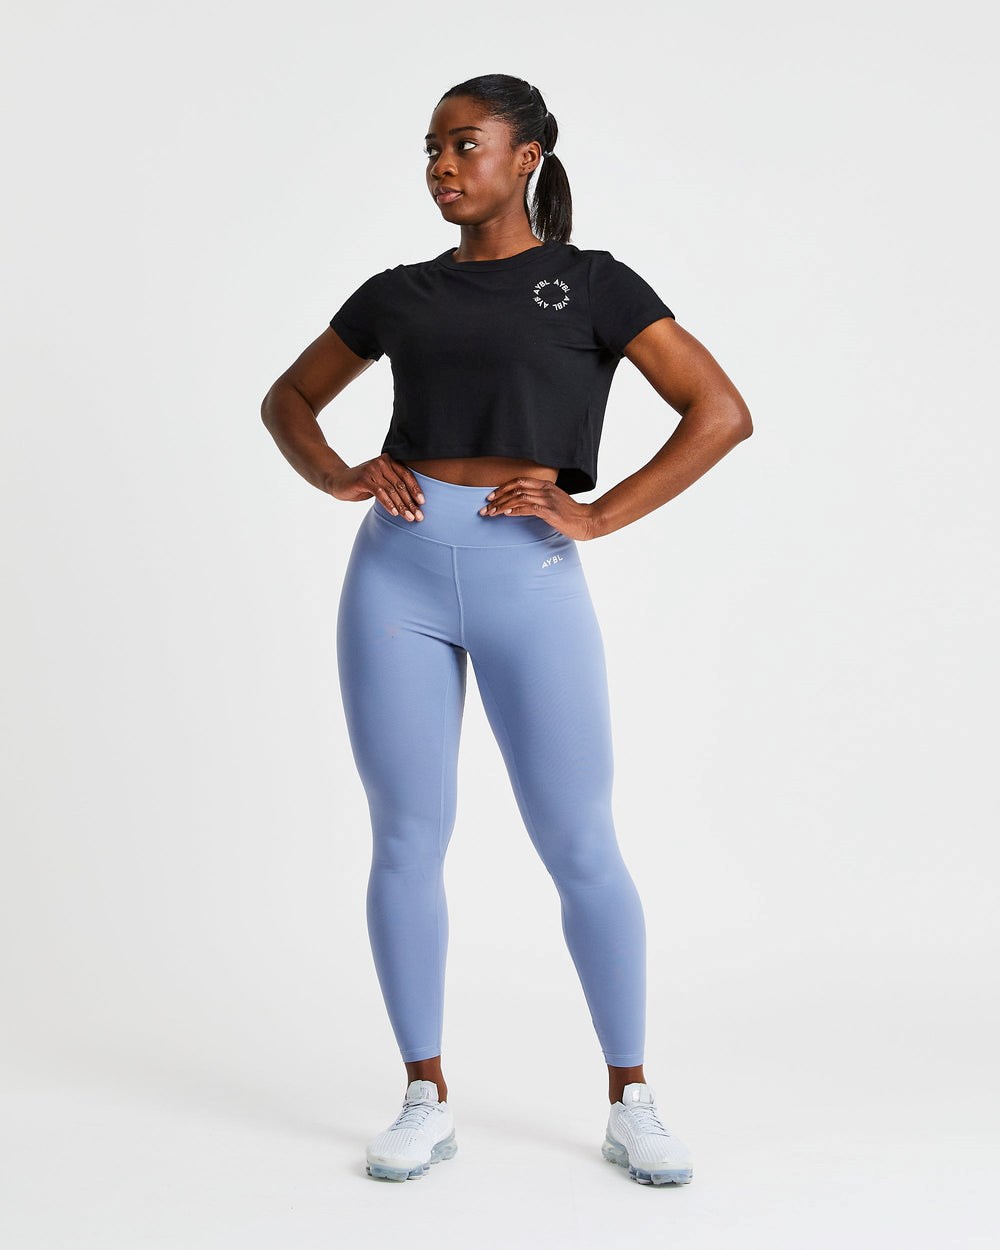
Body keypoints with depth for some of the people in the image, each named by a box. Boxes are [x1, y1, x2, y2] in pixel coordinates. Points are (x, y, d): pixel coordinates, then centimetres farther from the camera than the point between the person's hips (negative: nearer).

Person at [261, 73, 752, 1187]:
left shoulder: (590, 283, 5)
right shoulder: (398, 293, 14)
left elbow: (721, 412, -1)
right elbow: (287, 400, 25)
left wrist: (594, 515, -7)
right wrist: (335, 475, 4)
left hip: (529, 579, -3)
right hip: (397, 572, 3)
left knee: (582, 848, 0)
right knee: (407, 842, 5)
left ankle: (630, 1103, 15)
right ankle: (426, 1100, 18)